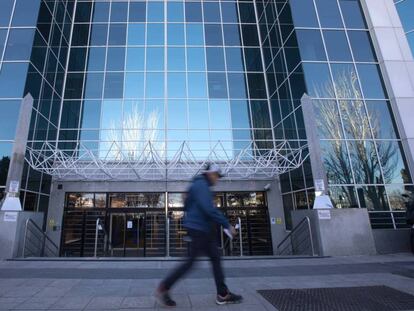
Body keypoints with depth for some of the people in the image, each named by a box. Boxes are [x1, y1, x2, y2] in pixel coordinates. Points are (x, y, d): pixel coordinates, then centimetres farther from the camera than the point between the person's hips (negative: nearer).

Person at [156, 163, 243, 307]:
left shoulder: (201, 186, 17)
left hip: (205, 230, 10)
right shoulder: (201, 185, -15)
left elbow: (187, 206, 25)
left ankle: (223, 294, 17)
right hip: (198, 229, -10)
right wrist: (227, 224, -21)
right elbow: (209, 209, -26)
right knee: (190, 261, -2)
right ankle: (163, 289, 12)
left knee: (216, 259, 9)